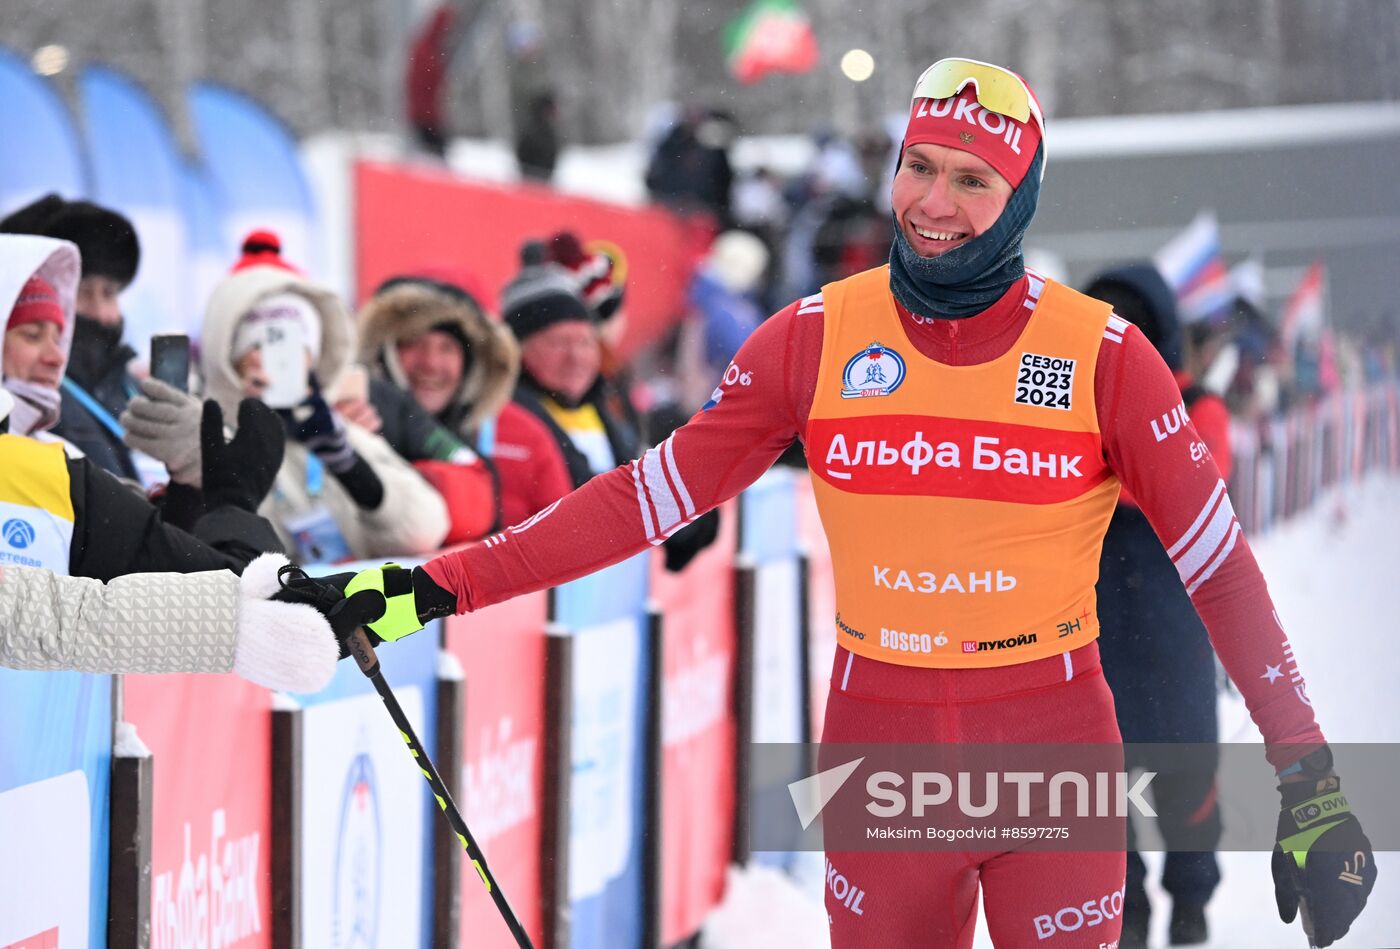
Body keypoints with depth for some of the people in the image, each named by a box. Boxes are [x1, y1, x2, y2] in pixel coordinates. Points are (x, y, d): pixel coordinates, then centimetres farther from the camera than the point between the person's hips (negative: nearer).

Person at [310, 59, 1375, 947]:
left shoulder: (1103, 355, -6)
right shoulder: (819, 338, -2)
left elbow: (1219, 563, -4)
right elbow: (654, 492, -1)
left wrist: (1312, 785, -8)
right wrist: (440, 585, -7)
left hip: (1055, 753, -1)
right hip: (879, 748, 2)